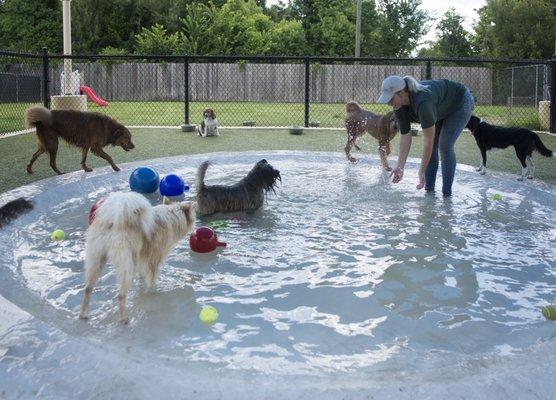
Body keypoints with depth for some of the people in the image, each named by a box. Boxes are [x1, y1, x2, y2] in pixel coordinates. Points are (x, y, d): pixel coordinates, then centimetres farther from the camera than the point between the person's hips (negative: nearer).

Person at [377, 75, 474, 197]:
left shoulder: (422, 103, -43)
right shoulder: (399, 106, -21)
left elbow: (428, 141, -38)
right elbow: (405, 136, -15)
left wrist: (422, 171, -32)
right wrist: (400, 167, -19)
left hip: (460, 102, -7)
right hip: (442, 108, 7)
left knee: (445, 146, -14)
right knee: (432, 146, -1)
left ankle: (447, 194, -7)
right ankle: (429, 190, 7)